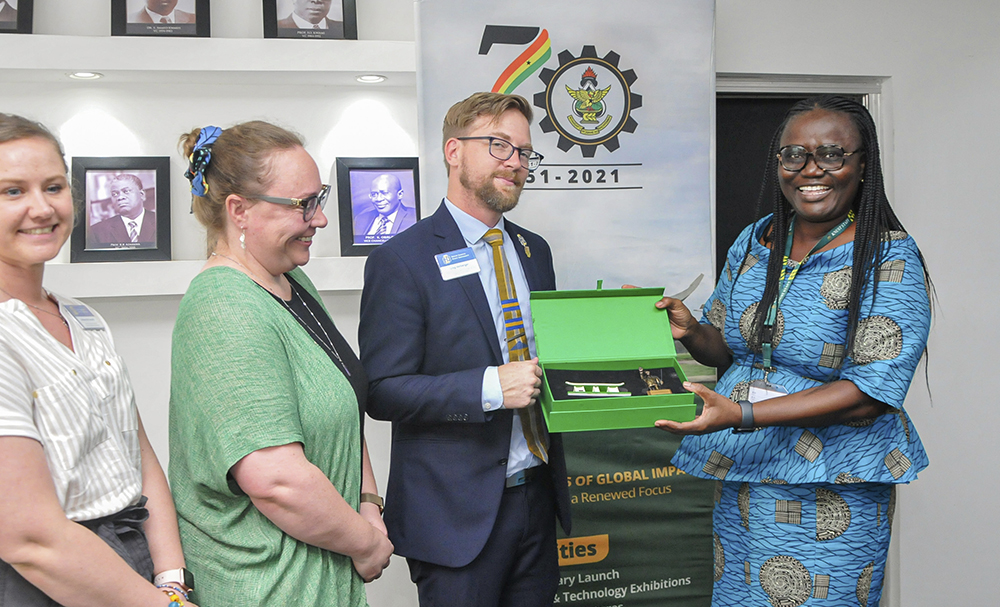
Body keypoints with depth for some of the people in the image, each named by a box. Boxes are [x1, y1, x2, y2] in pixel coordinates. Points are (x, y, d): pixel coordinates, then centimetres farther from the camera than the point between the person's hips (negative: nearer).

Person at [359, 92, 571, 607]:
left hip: (537, 493, 7)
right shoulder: (401, 259, -11)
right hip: (457, 513, -6)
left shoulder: (534, 251, 12)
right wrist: (490, 387, -25)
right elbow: (382, 390, -15)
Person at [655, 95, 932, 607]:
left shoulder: (889, 258, -14)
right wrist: (690, 331, -11)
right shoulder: (753, 242, 5)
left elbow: (872, 391, -21)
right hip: (739, 472, 6)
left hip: (831, 491, -6)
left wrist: (742, 415, -29)